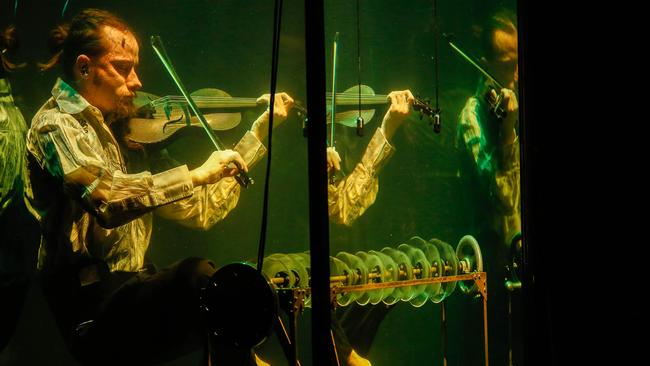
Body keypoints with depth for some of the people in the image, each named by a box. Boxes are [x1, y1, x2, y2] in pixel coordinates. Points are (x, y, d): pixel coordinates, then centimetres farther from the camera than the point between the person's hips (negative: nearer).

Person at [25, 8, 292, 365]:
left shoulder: (123, 133, 18)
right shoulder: (56, 125, -4)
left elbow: (199, 210, 18)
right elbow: (106, 197, -26)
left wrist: (260, 130, 20)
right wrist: (196, 174, -21)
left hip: (134, 291, 8)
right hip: (93, 307, -7)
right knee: (199, 275, -31)